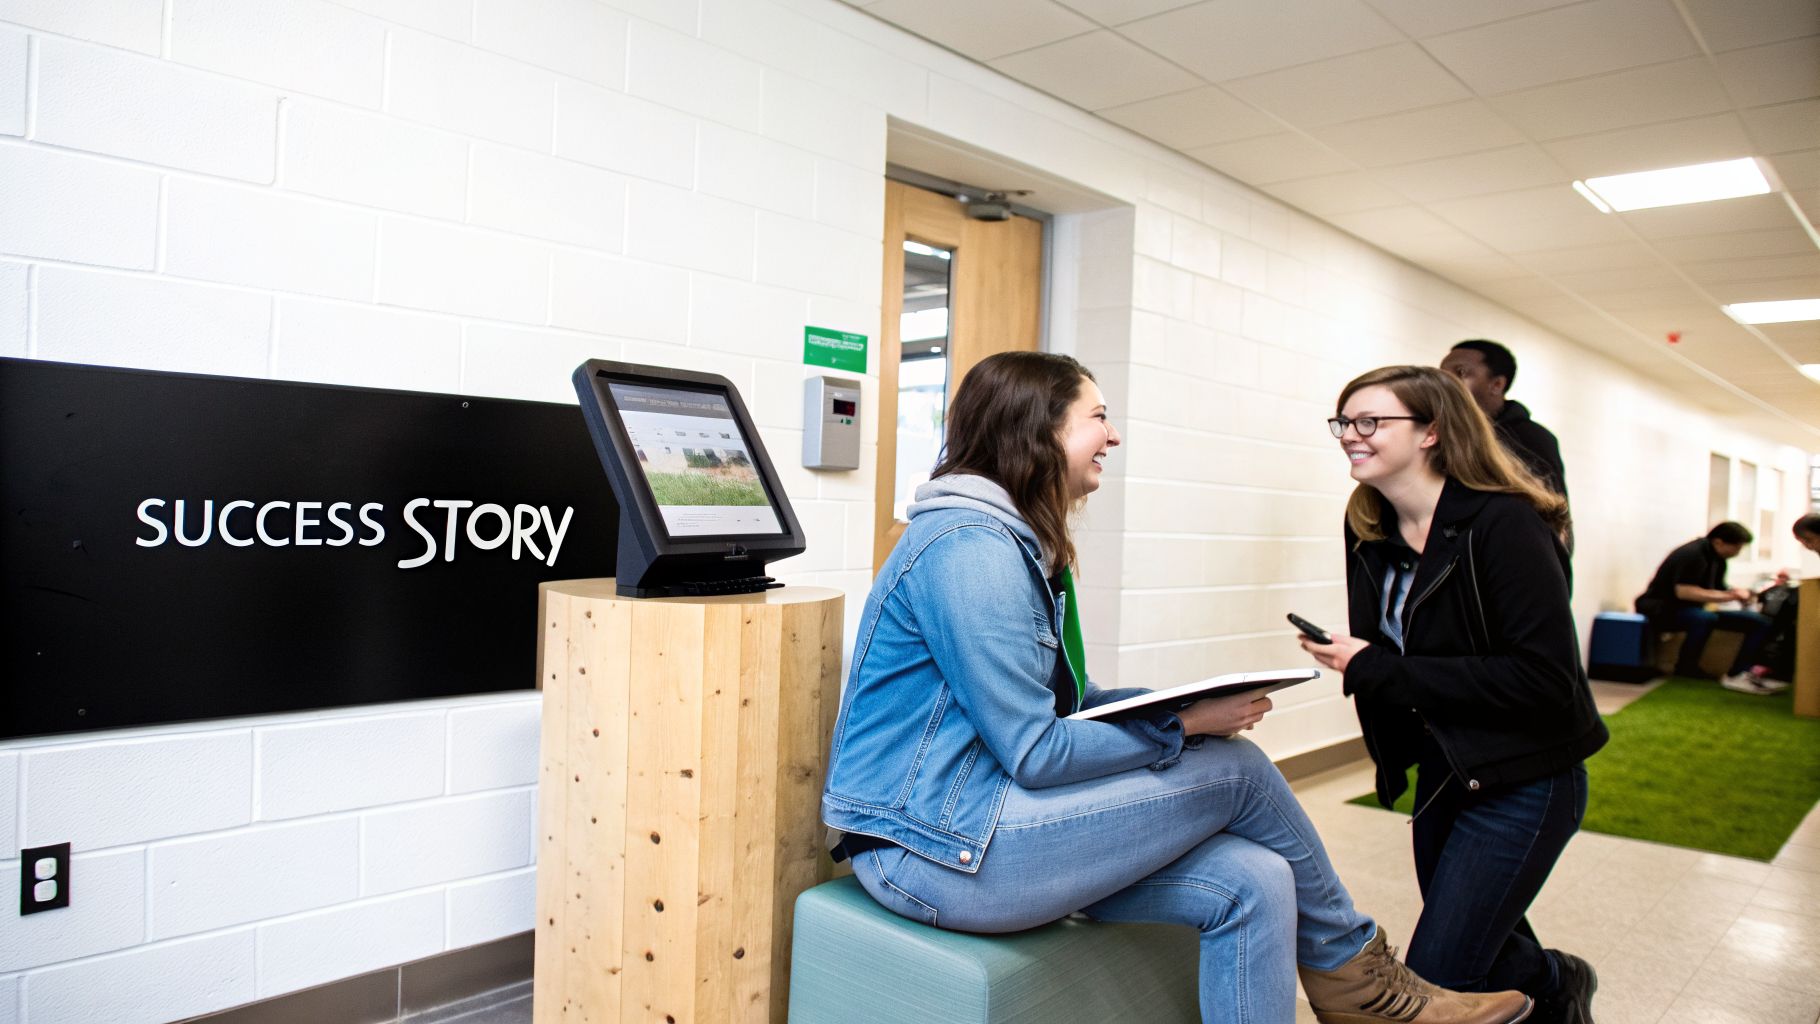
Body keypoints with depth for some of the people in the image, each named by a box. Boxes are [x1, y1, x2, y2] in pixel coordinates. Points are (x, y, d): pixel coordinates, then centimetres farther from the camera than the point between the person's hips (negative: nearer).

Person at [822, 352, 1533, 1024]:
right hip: (935, 849, -9)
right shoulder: (968, 546, -19)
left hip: (986, 813, 9)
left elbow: (1059, 699, 13)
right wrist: (1184, 726, -12)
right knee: (1236, 770, -8)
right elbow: (1034, 752, -20)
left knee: (1253, 883, -6)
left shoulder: (1024, 543, 13)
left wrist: (1181, 702, -1)